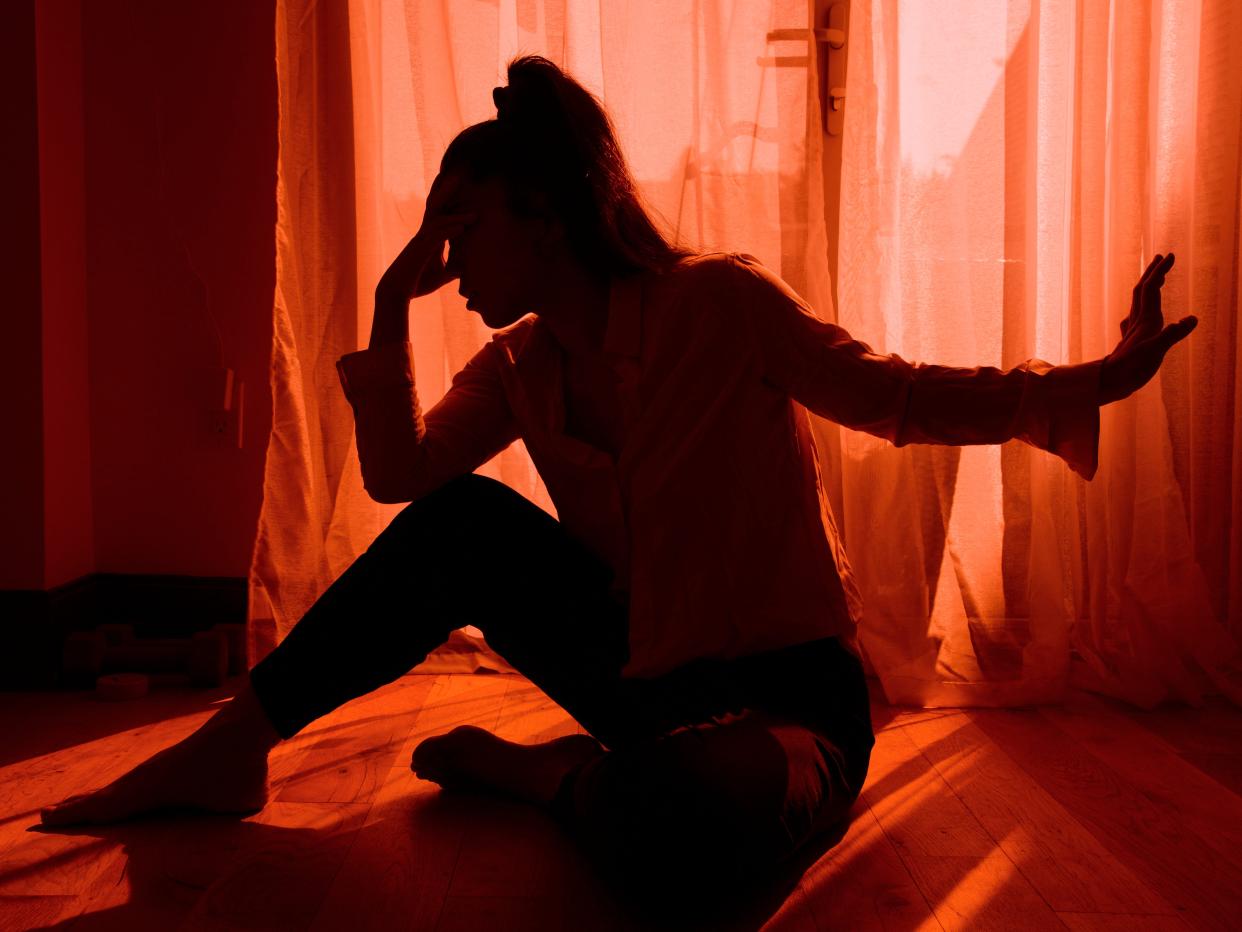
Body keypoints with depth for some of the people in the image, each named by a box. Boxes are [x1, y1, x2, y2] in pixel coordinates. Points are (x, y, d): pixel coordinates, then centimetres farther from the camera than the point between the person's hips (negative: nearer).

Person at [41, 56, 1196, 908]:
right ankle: (234, 744, -2)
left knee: (670, 815, -39)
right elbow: (398, 471, 0)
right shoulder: (520, 365, 4)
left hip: (786, 693, -5)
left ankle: (537, 770, -5)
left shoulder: (717, 301, -15)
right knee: (461, 524, -13)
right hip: (650, 672, 5)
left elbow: (903, 398, -12)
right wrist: (395, 302, -5)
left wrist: (1095, 378, -24)